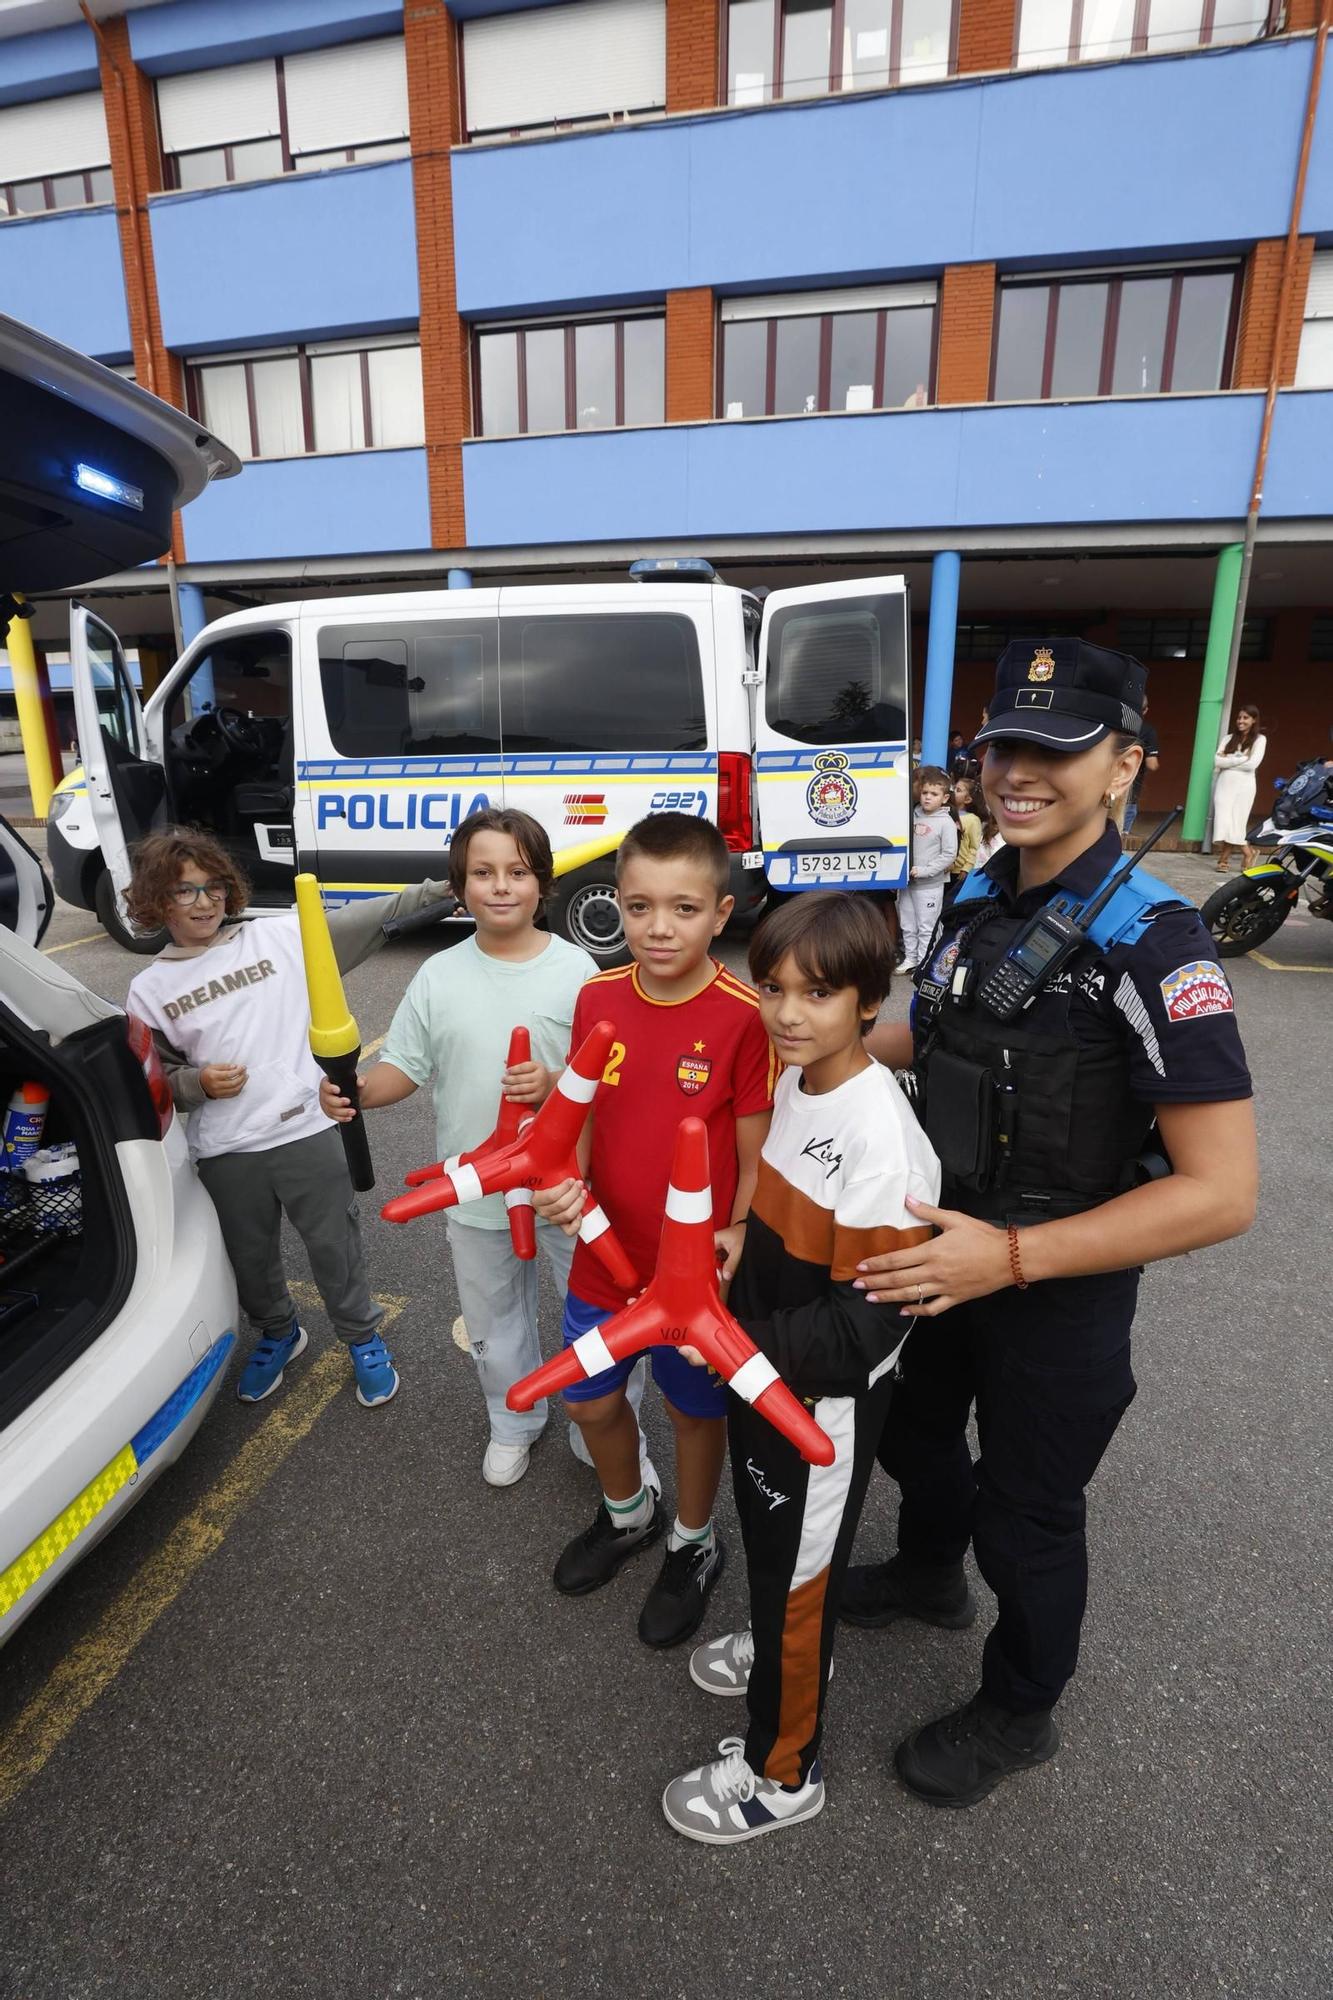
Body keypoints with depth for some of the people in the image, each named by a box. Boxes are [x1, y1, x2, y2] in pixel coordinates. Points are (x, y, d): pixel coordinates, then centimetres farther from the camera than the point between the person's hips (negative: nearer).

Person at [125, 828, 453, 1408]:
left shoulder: (278, 935, -2)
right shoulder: (149, 989, 3)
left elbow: (362, 920, -7)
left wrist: (436, 888, -15)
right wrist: (197, 1083, -12)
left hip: (307, 1132, -2)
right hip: (224, 1156, 2)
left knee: (334, 1246, 12)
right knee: (250, 1258, 21)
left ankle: (363, 1338, 36)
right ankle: (277, 1334, 49)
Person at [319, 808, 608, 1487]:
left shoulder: (576, 970, -11)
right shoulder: (439, 977, -3)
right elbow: (404, 1068, 1)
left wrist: (557, 1085, -28)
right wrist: (357, 1092, -19)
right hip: (477, 1194, 3)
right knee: (494, 1323, 23)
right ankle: (514, 1424, 50)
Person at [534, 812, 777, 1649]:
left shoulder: (744, 1016, -20)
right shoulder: (597, 999, -6)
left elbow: (757, 1154, -13)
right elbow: (586, 1113, 3)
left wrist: (738, 1239, -27)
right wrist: (566, 1180, -14)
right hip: (606, 1257, 5)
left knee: (695, 1410, 20)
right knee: (592, 1401, 24)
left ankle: (695, 1544, 50)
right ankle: (628, 1513, 56)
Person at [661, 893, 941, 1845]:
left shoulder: (881, 1134, -31)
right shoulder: (793, 1080, -5)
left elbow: (867, 1321, -27)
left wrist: (745, 1343, -29)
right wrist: (735, 1277, 4)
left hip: (827, 1398, -7)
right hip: (763, 1369, 7)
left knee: (798, 1567, 14)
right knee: (767, 1534, 29)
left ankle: (782, 1772, 39)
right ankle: (781, 1643, 58)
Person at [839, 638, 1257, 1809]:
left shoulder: (1150, 943, -25)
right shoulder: (979, 900, -3)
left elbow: (1221, 1192, -27)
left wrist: (1013, 1258, -32)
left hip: (1061, 1287, -7)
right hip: (943, 1253, 7)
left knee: (1026, 1512, 15)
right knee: (913, 1428, 28)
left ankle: (1018, 1716, 46)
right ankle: (930, 1576, 60)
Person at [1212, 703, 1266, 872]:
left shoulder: (1259, 739, 3)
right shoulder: (1229, 738, 12)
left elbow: (1252, 764, -11)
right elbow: (1217, 761, -1)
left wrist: (1228, 760, -5)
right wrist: (1240, 759, -9)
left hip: (1243, 785, -3)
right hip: (1224, 784, 3)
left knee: (1236, 824, -5)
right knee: (1223, 822, -6)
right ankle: (1224, 860, 3)